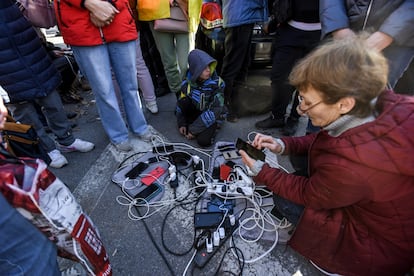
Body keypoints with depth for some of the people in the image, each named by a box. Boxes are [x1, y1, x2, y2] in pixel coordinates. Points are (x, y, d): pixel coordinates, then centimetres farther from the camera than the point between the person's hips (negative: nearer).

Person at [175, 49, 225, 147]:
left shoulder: (217, 82, -22)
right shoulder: (188, 82, -13)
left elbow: (215, 110, -24)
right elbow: (180, 103, 0)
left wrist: (194, 129, -24)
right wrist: (182, 123, -8)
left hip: (211, 116, -2)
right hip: (195, 111, 2)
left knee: (203, 141, -24)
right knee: (184, 102, -27)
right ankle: (190, 123, -4)